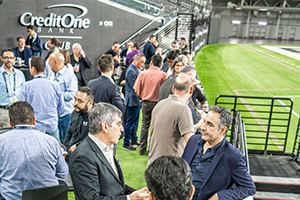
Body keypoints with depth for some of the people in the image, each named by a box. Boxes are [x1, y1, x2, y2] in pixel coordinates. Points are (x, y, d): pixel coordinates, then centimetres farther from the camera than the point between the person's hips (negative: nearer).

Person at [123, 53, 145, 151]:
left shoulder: (136, 70, 12)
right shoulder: (131, 71, -18)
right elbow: (134, 87, -20)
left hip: (136, 100, 10)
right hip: (133, 101, -10)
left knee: (135, 121, 18)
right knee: (130, 122, -2)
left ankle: (134, 140, 31)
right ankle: (126, 143, 8)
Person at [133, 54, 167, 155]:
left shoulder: (143, 73, -3)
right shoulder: (163, 75, -8)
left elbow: (137, 92, -4)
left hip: (146, 103, 2)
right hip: (158, 103, -2)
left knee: (145, 125, 13)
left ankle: (142, 149, 16)